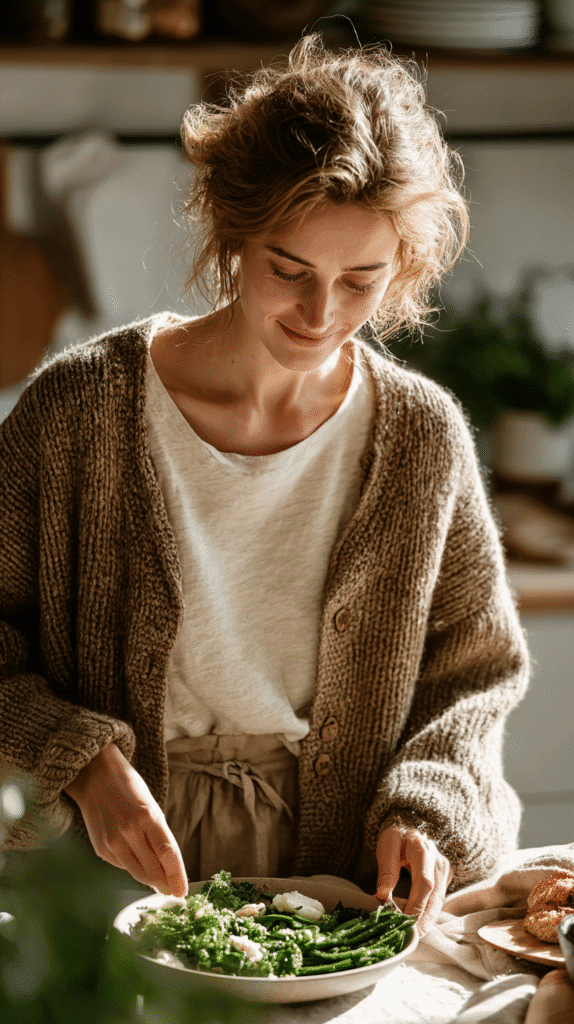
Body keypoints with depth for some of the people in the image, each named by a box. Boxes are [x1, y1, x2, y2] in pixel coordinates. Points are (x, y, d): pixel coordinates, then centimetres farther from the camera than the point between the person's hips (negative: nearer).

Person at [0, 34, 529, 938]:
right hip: (121, 888, -1)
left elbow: (475, 670, 8)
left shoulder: (424, 439, -3)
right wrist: (81, 762, -15)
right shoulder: (81, 408, -9)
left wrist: (428, 810, -8)